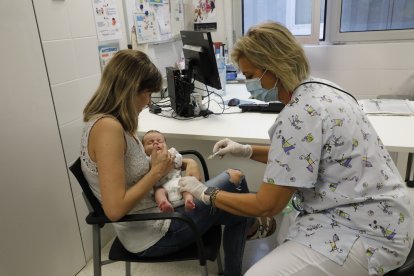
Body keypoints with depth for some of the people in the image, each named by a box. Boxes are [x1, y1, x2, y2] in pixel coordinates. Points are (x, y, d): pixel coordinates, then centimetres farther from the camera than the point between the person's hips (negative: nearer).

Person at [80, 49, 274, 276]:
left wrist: (185, 162, -4)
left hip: (150, 216, 9)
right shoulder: (107, 127, -28)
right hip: (151, 234, -9)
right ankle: (249, 225, 31)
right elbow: (115, 210, -31)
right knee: (235, 179, 0)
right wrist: (157, 171, -20)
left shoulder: (109, 122, 2)